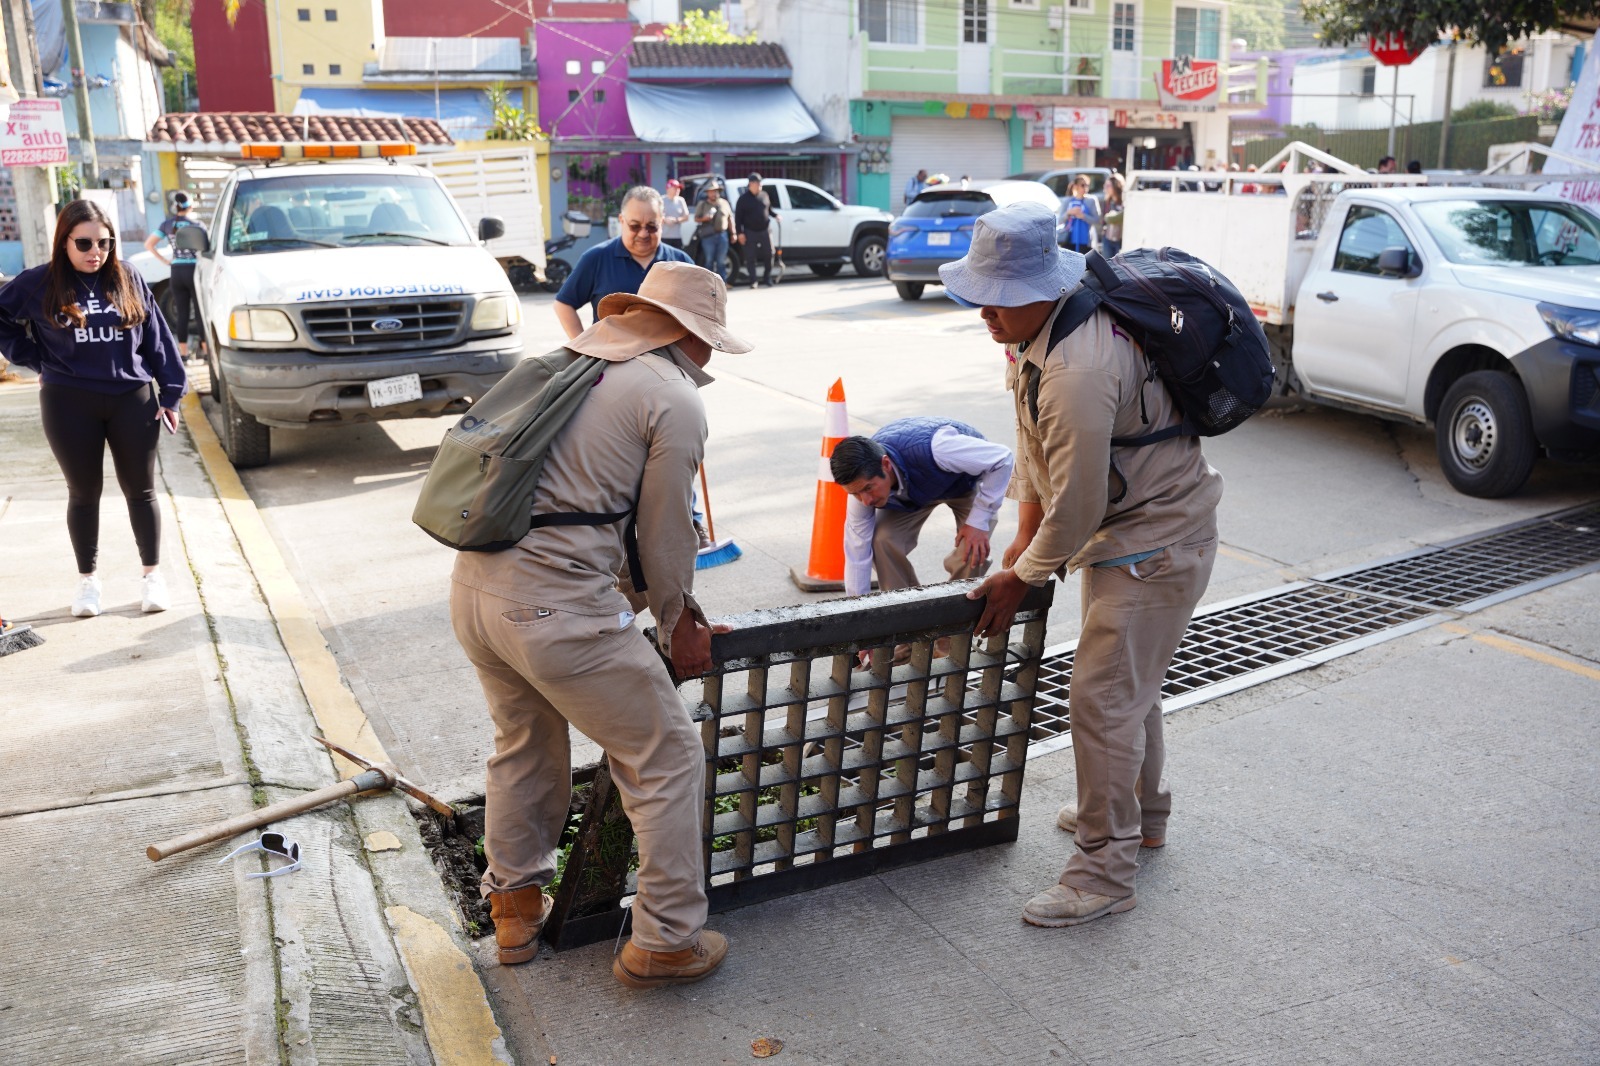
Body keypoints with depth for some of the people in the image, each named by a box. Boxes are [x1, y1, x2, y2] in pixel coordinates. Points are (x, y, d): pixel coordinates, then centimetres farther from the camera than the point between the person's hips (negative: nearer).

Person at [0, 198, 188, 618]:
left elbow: (157, 338, 4)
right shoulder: (37, 284, -1)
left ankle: (153, 573, 19)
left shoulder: (128, 280, 3)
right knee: (83, 493, 9)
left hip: (133, 399, 0)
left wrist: (170, 393, 0)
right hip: (69, 405, 0)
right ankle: (88, 578, 22)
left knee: (140, 491, 7)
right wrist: (35, 358, 2)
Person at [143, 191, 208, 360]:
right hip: (194, 270, -3)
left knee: (181, 313, 8)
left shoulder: (167, 223, 3)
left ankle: (183, 351, 10)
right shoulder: (197, 224, -6)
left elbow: (148, 244, 3)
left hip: (176, 272, 3)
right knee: (201, 313, 2)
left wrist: (164, 260, 7)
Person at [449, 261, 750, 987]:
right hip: (555, 606, -8)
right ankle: (665, 942, 18)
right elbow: (665, 534, 0)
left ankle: (515, 907, 45)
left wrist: (636, 597, 30)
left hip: (474, 585, 9)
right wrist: (678, 628, 17)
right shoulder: (675, 400, -5)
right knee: (667, 758, 9)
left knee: (524, 743, 30)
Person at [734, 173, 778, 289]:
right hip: (750, 232, -3)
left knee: (768, 254, 1)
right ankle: (753, 281, 3)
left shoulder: (764, 196, 8)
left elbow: (769, 209, 21)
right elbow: (738, 217, -3)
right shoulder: (744, 199, -2)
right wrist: (740, 233, -9)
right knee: (751, 257, -2)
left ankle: (767, 278, 16)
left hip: (765, 230, 3)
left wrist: (775, 215, -1)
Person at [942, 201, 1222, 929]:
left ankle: (1106, 869, 5)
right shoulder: (1035, 326, -1)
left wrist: (1021, 578, -12)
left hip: (1156, 543, -11)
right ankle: (1140, 813, 44)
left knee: (1102, 696, -8)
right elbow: (1034, 440, 10)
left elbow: (1077, 505, -27)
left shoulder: (1077, 373, -34)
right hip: (1121, 529, 11)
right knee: (1130, 680, 23)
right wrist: (1026, 534, 6)